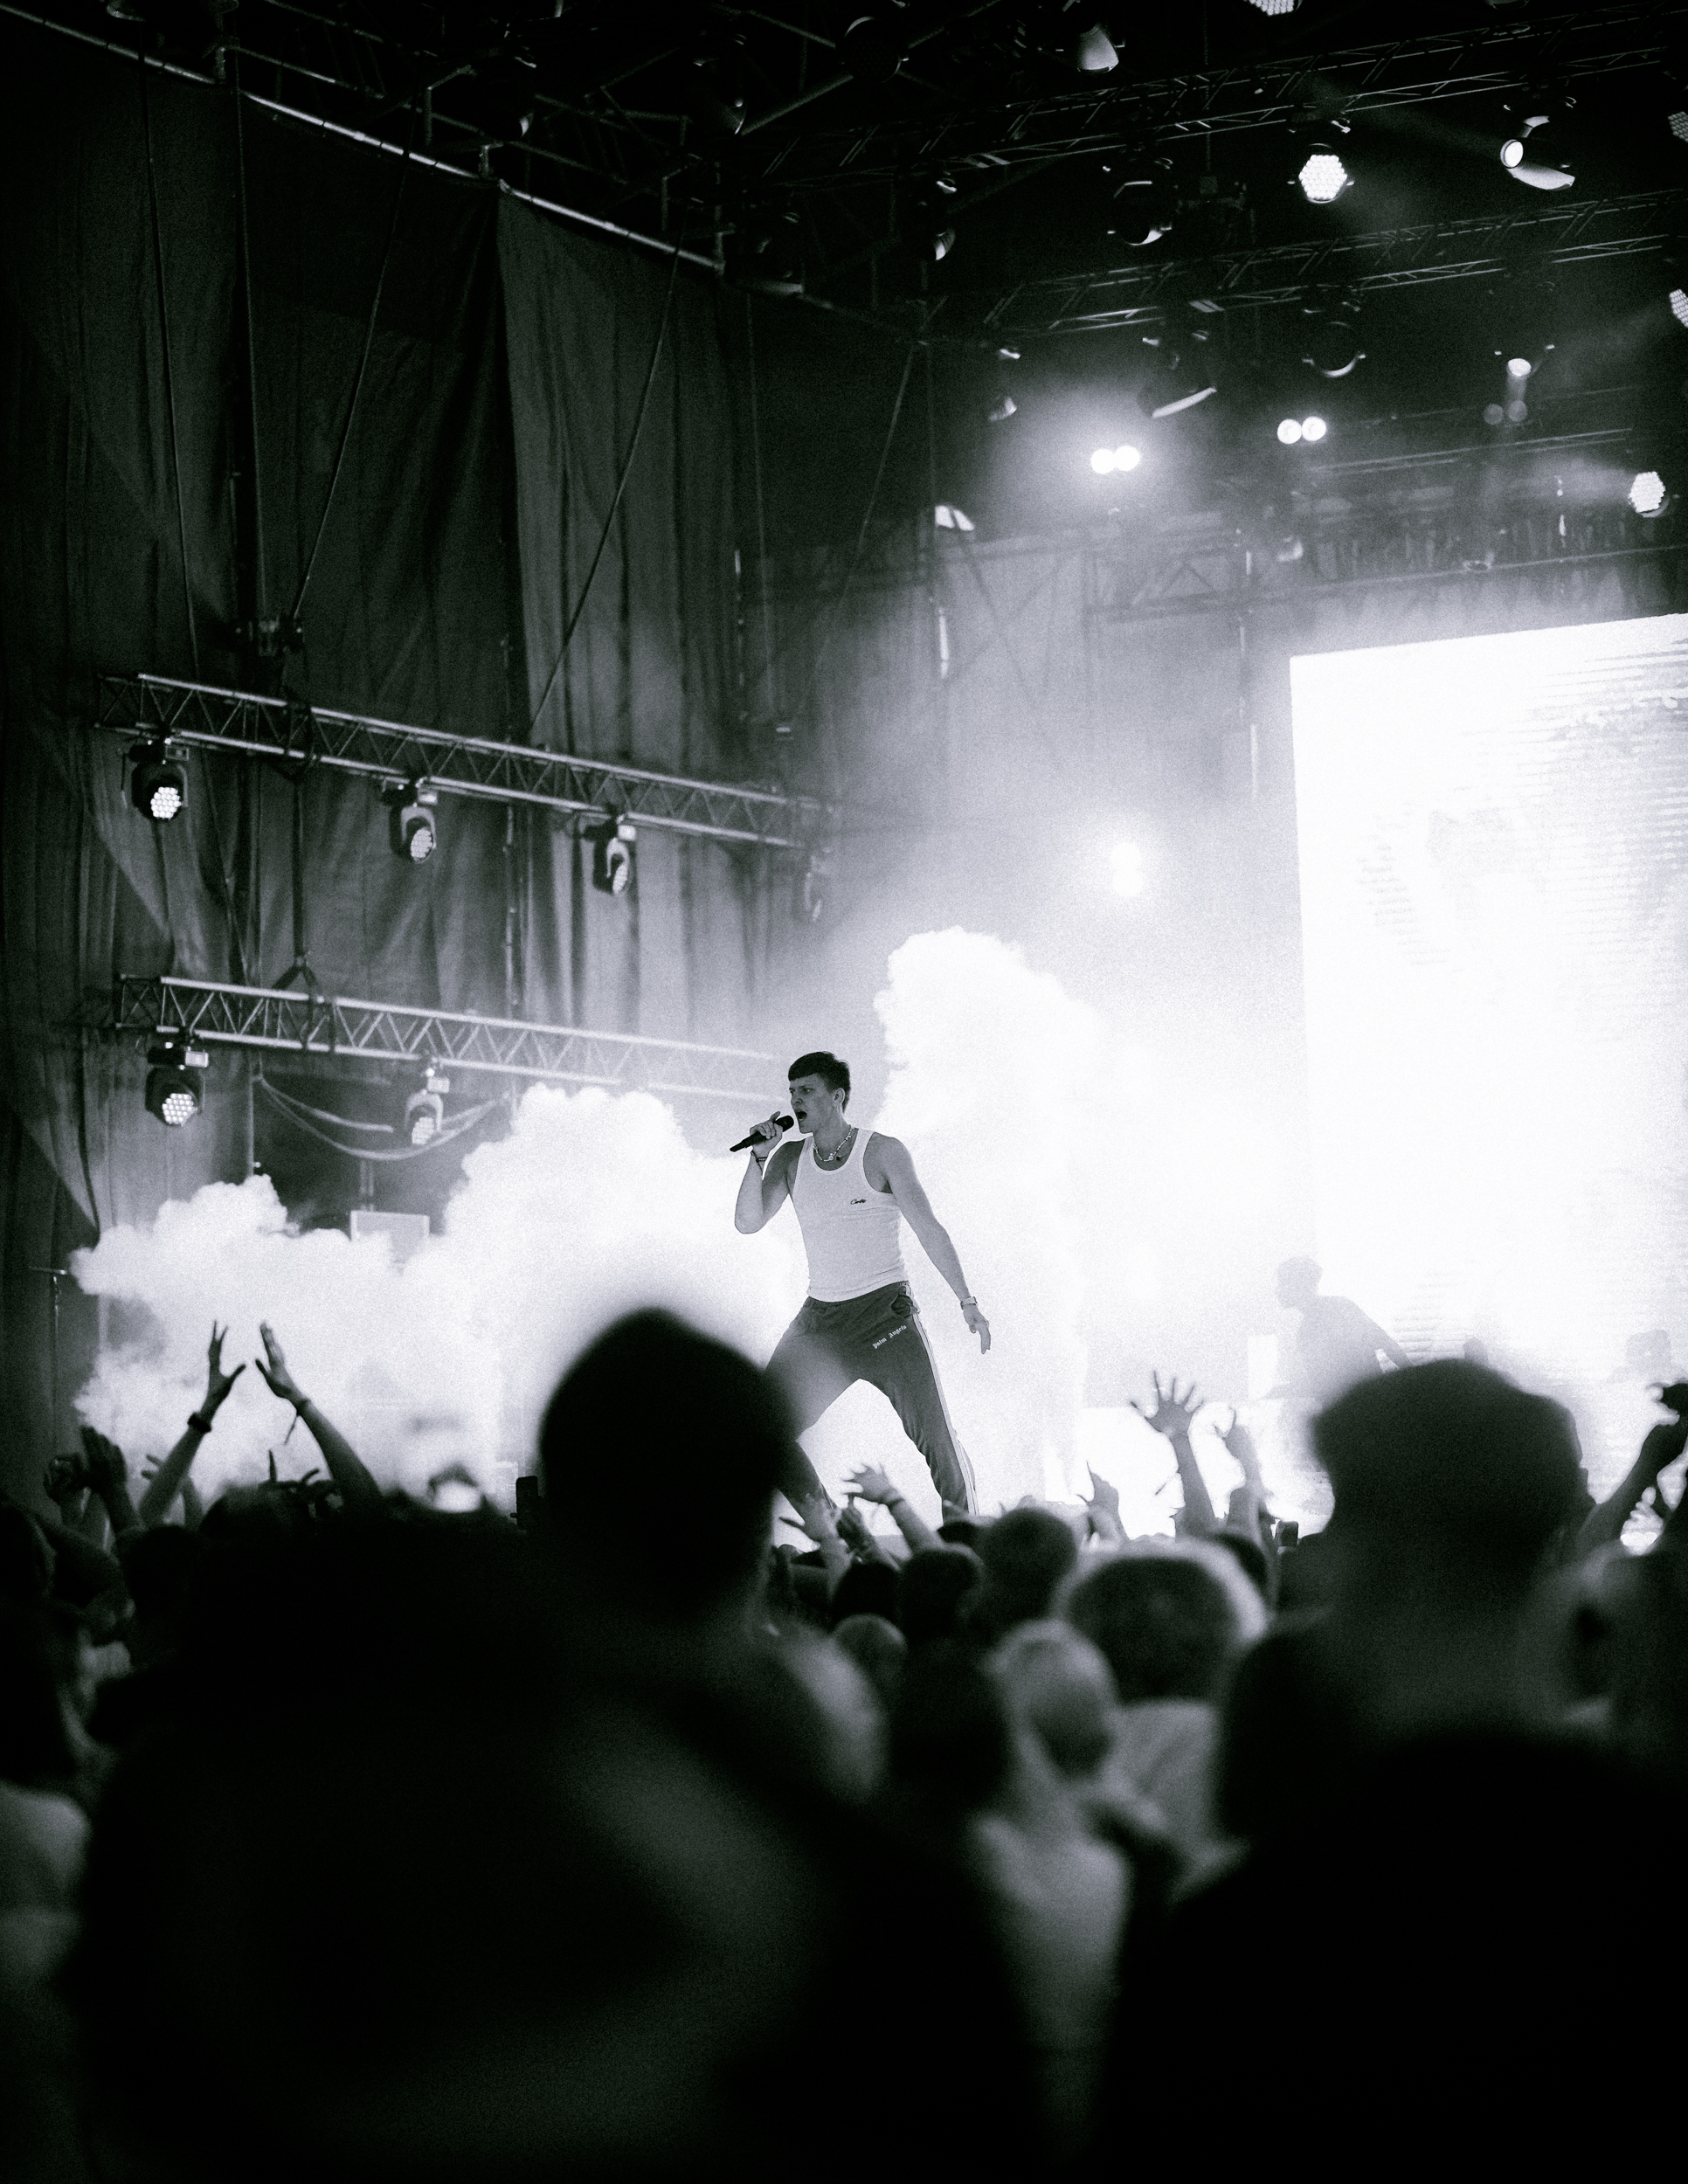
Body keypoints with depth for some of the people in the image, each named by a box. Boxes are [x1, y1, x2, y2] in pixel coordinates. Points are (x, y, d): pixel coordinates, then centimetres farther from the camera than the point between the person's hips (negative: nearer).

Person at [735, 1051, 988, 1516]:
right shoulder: (791, 1158, 7)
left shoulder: (882, 1152, -4)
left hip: (885, 1312, -4)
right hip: (820, 1320, 5)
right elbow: (747, 1223, 1)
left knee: (937, 1437, -12)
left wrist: (967, 1301, -10)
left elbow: (929, 1229, -5)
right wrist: (759, 1157, -11)